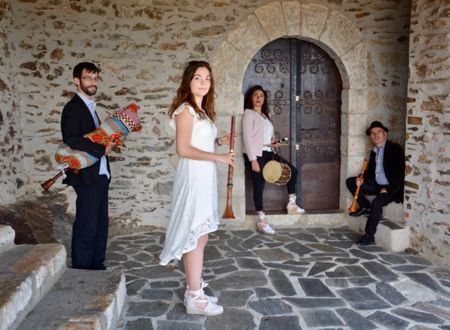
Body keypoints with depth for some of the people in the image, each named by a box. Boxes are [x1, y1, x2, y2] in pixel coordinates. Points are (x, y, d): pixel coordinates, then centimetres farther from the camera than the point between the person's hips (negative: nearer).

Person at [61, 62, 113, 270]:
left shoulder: (89, 106, 17)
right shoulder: (73, 108, -11)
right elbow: (72, 140, -24)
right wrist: (102, 149, -17)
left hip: (99, 174, 9)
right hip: (87, 176, -9)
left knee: (100, 223, 13)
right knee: (86, 226, -2)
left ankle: (97, 266, 25)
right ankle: (82, 270, 10)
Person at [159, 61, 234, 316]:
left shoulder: (201, 110, 16)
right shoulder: (186, 109, -11)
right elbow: (183, 149, -19)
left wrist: (218, 141, 7)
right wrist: (218, 157, -19)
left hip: (204, 177, 9)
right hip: (193, 177, -9)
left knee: (197, 237, 12)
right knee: (197, 237, -5)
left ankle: (194, 291, 22)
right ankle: (195, 298, 4)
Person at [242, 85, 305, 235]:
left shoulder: (265, 115, 20)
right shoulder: (249, 113, -5)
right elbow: (247, 137, -14)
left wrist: (273, 141, 0)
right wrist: (253, 160, -20)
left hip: (267, 153, 9)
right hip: (255, 155, -8)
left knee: (292, 170, 9)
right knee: (259, 186, -7)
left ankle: (291, 204, 19)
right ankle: (262, 221, 1)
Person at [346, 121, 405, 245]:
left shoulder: (395, 148, -11)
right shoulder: (374, 151, 12)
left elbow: (400, 172, -16)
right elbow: (370, 170, 17)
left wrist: (388, 189, -22)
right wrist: (361, 178, -5)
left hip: (391, 189, -8)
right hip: (377, 185, 8)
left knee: (377, 202, -33)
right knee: (351, 182, -1)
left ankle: (369, 236, -23)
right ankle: (366, 207, 6)